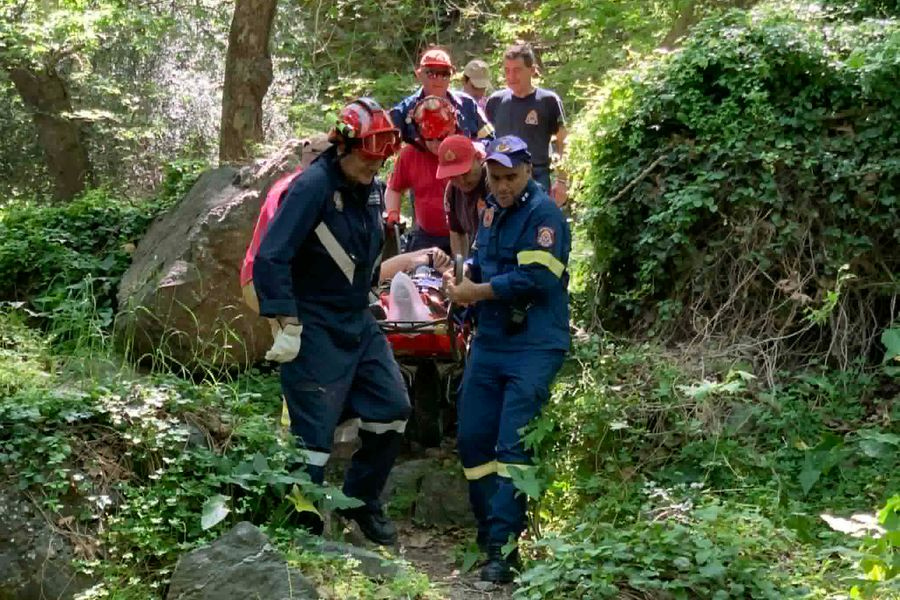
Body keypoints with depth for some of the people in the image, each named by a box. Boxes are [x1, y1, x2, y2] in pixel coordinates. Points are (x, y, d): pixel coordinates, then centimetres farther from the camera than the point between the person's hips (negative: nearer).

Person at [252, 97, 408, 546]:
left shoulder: (369, 189, 6)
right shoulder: (312, 187, -18)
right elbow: (271, 258, -23)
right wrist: (288, 327, -24)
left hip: (358, 324, 8)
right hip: (315, 330, -8)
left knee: (392, 409, 9)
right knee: (314, 430, -4)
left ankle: (362, 500, 25)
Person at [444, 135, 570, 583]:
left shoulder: (543, 213, -12)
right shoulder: (492, 211, 13)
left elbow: (537, 278, -22)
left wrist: (478, 292, -14)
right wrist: (462, 280, -2)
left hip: (533, 348, -8)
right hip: (489, 344, 8)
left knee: (513, 446, -10)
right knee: (472, 439, 9)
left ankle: (503, 549, -7)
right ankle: (488, 530, 22)